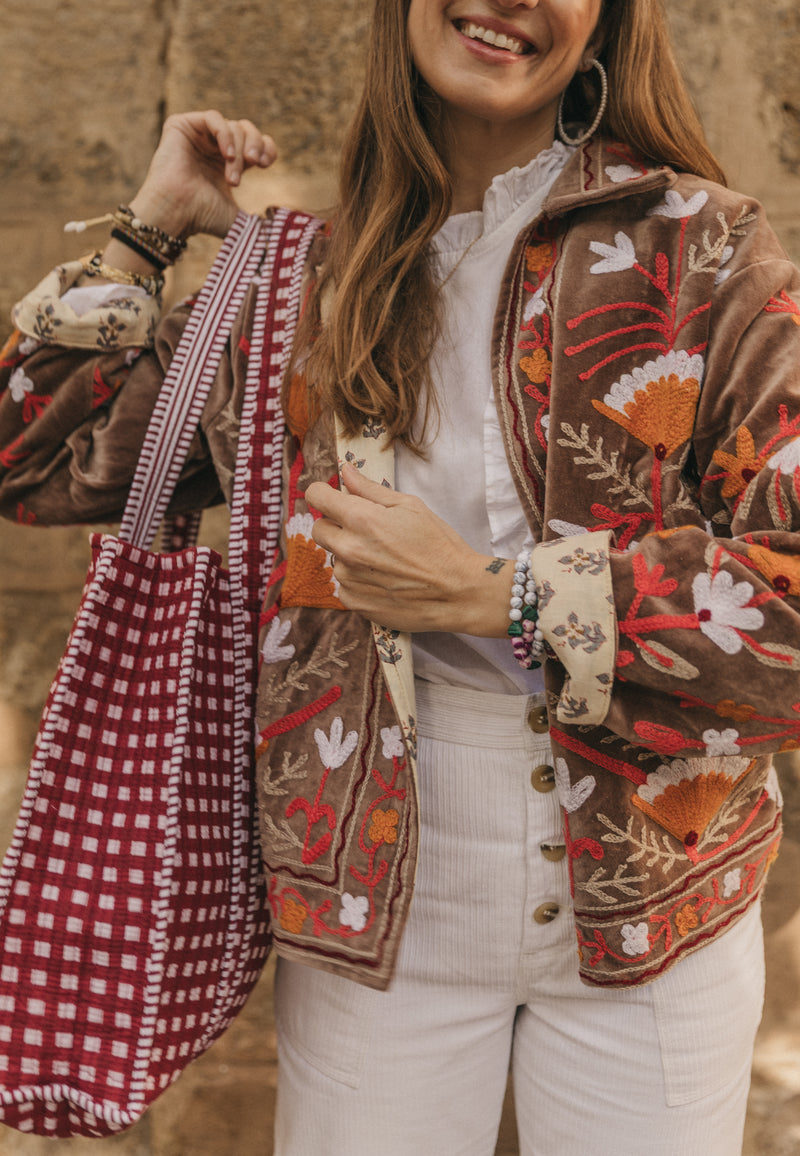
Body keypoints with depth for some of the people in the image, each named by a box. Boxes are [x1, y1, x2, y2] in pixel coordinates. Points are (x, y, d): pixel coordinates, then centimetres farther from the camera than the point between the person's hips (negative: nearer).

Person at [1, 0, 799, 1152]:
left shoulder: (700, 247, -5)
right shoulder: (311, 289, 4)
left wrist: (492, 594, -17)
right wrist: (150, 227, 4)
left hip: (648, 898, -1)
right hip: (381, 898, 2)